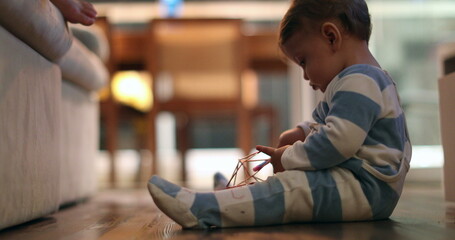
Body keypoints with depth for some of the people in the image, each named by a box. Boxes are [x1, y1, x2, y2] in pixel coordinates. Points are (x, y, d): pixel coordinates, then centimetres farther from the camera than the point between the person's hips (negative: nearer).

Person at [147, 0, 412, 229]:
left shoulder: (358, 82, -17)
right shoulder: (370, 79, 22)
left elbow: (337, 142, -26)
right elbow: (324, 124, 34)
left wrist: (289, 159, -13)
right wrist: (301, 132, 14)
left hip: (365, 188, -12)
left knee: (290, 189, -26)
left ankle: (201, 210, -35)